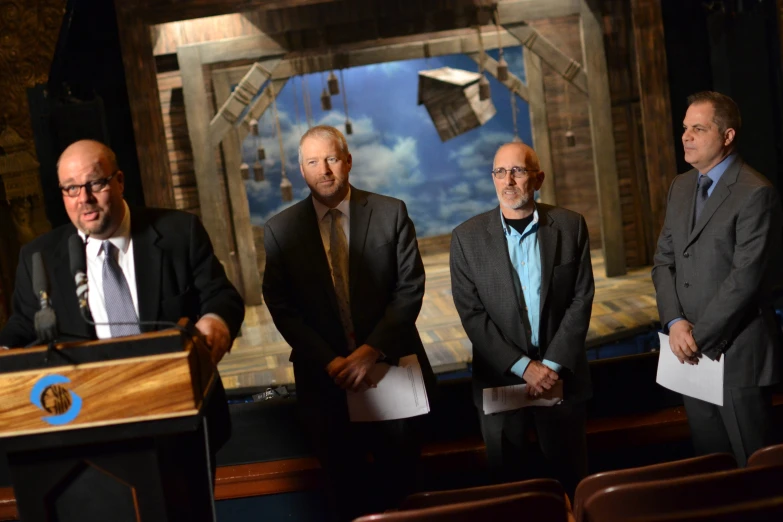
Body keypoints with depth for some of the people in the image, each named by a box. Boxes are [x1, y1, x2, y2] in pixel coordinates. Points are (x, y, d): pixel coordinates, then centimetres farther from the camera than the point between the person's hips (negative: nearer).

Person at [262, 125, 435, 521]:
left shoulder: (391, 213, -2)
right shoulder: (280, 229, 0)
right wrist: (329, 361, -13)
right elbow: (281, 307, -3)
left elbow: (410, 288, -5)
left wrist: (372, 350, -15)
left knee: (399, 476, 11)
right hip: (324, 377, 1)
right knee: (344, 486, 14)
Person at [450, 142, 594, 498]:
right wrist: (523, 367, -14)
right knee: (506, 478, 14)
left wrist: (553, 365, -11)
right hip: (499, 379, 0)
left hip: (561, 374, 1)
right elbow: (472, 314, -8)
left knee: (570, 476, 14)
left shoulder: (570, 225, -2)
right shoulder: (467, 237, -5)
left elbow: (581, 299, -3)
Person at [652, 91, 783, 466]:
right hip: (691, 352, 7)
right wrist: (675, 322, -6)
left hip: (737, 354, -6)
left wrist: (699, 336, -15)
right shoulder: (680, 187, 11)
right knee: (709, 466, 16)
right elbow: (663, 261, 9)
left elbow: (745, 278, -18)